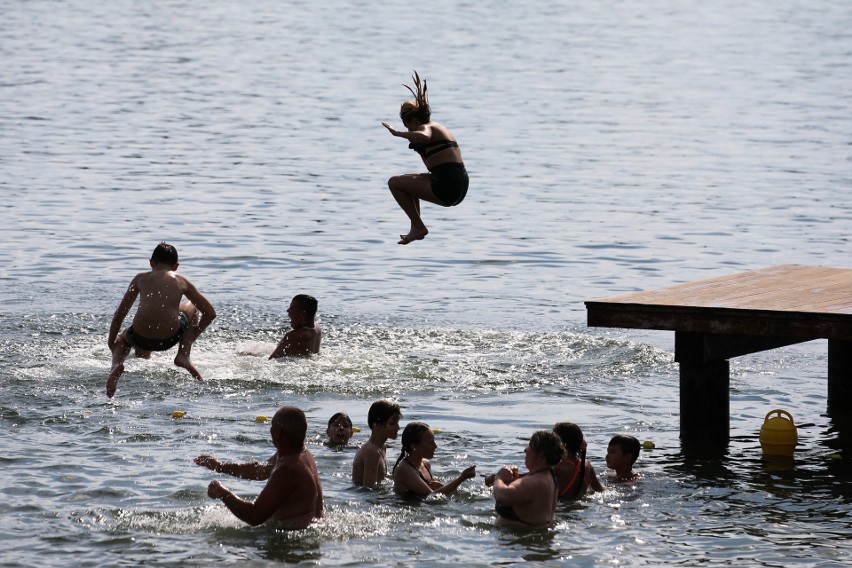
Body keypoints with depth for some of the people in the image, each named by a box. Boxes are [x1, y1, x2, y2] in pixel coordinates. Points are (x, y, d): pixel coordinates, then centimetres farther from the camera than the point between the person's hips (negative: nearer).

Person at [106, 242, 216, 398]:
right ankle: (183, 355, 16)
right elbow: (210, 313, 18)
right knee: (191, 307, 32)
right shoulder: (181, 281, 15)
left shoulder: (141, 279, 16)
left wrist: (111, 343, 29)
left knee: (122, 339, 39)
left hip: (141, 338, 0)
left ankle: (117, 365, 4)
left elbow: (120, 313, 18)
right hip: (170, 337, 0)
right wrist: (193, 335, 32)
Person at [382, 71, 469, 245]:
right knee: (409, 180, 31)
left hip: (446, 189, -10)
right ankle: (416, 228, 25)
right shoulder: (436, 127, 21)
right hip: (461, 187, 10)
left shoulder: (426, 127, -7)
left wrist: (397, 133, -23)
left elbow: (423, 136, -33)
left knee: (394, 183, 0)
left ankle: (418, 226, 0)